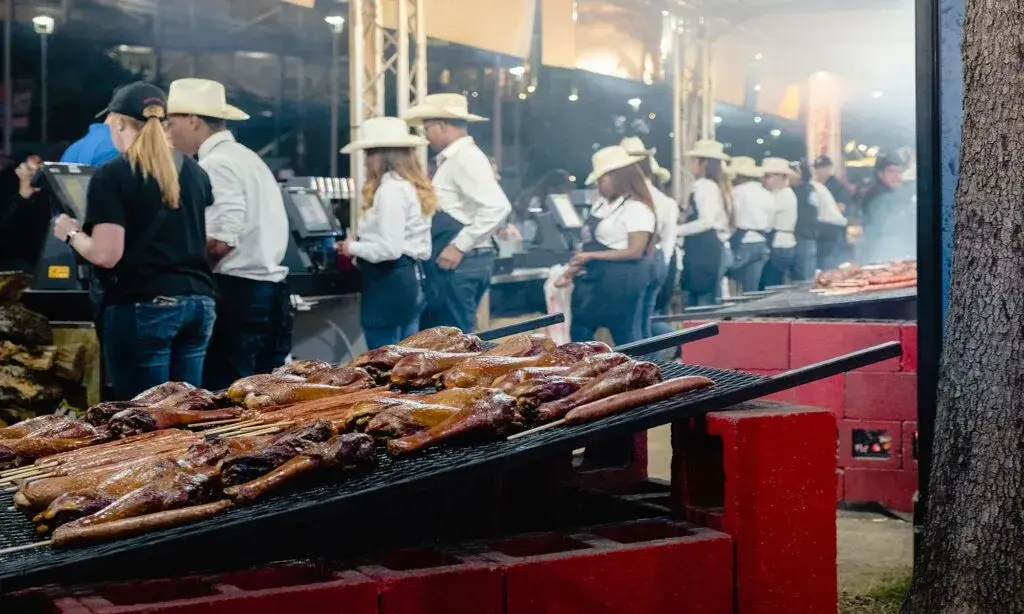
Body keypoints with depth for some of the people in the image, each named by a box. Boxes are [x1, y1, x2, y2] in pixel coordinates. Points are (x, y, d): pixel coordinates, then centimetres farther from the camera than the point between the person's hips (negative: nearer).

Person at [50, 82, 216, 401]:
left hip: (143, 307, -6)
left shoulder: (111, 176, -8)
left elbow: (106, 254, -14)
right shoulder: (194, 171, 12)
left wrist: (71, 233, 4)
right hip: (199, 302, 7)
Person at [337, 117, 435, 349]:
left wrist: (353, 247, -6)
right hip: (413, 277, 10)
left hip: (390, 282, -10)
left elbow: (389, 249, -22)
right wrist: (361, 242, 15)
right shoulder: (414, 185, 13)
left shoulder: (390, 188, -16)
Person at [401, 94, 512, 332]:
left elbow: (497, 207, -24)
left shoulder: (466, 157, -13)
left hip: (460, 263, -10)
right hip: (452, 263, 10)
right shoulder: (452, 159, 17)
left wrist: (459, 247, -22)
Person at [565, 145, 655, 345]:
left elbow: (635, 252, -18)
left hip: (622, 281, -9)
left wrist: (592, 256, -16)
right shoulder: (601, 205, 12)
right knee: (579, 333, 10)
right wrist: (579, 262, 1)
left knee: (626, 336, 2)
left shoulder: (636, 208, -13)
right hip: (595, 278, 9)